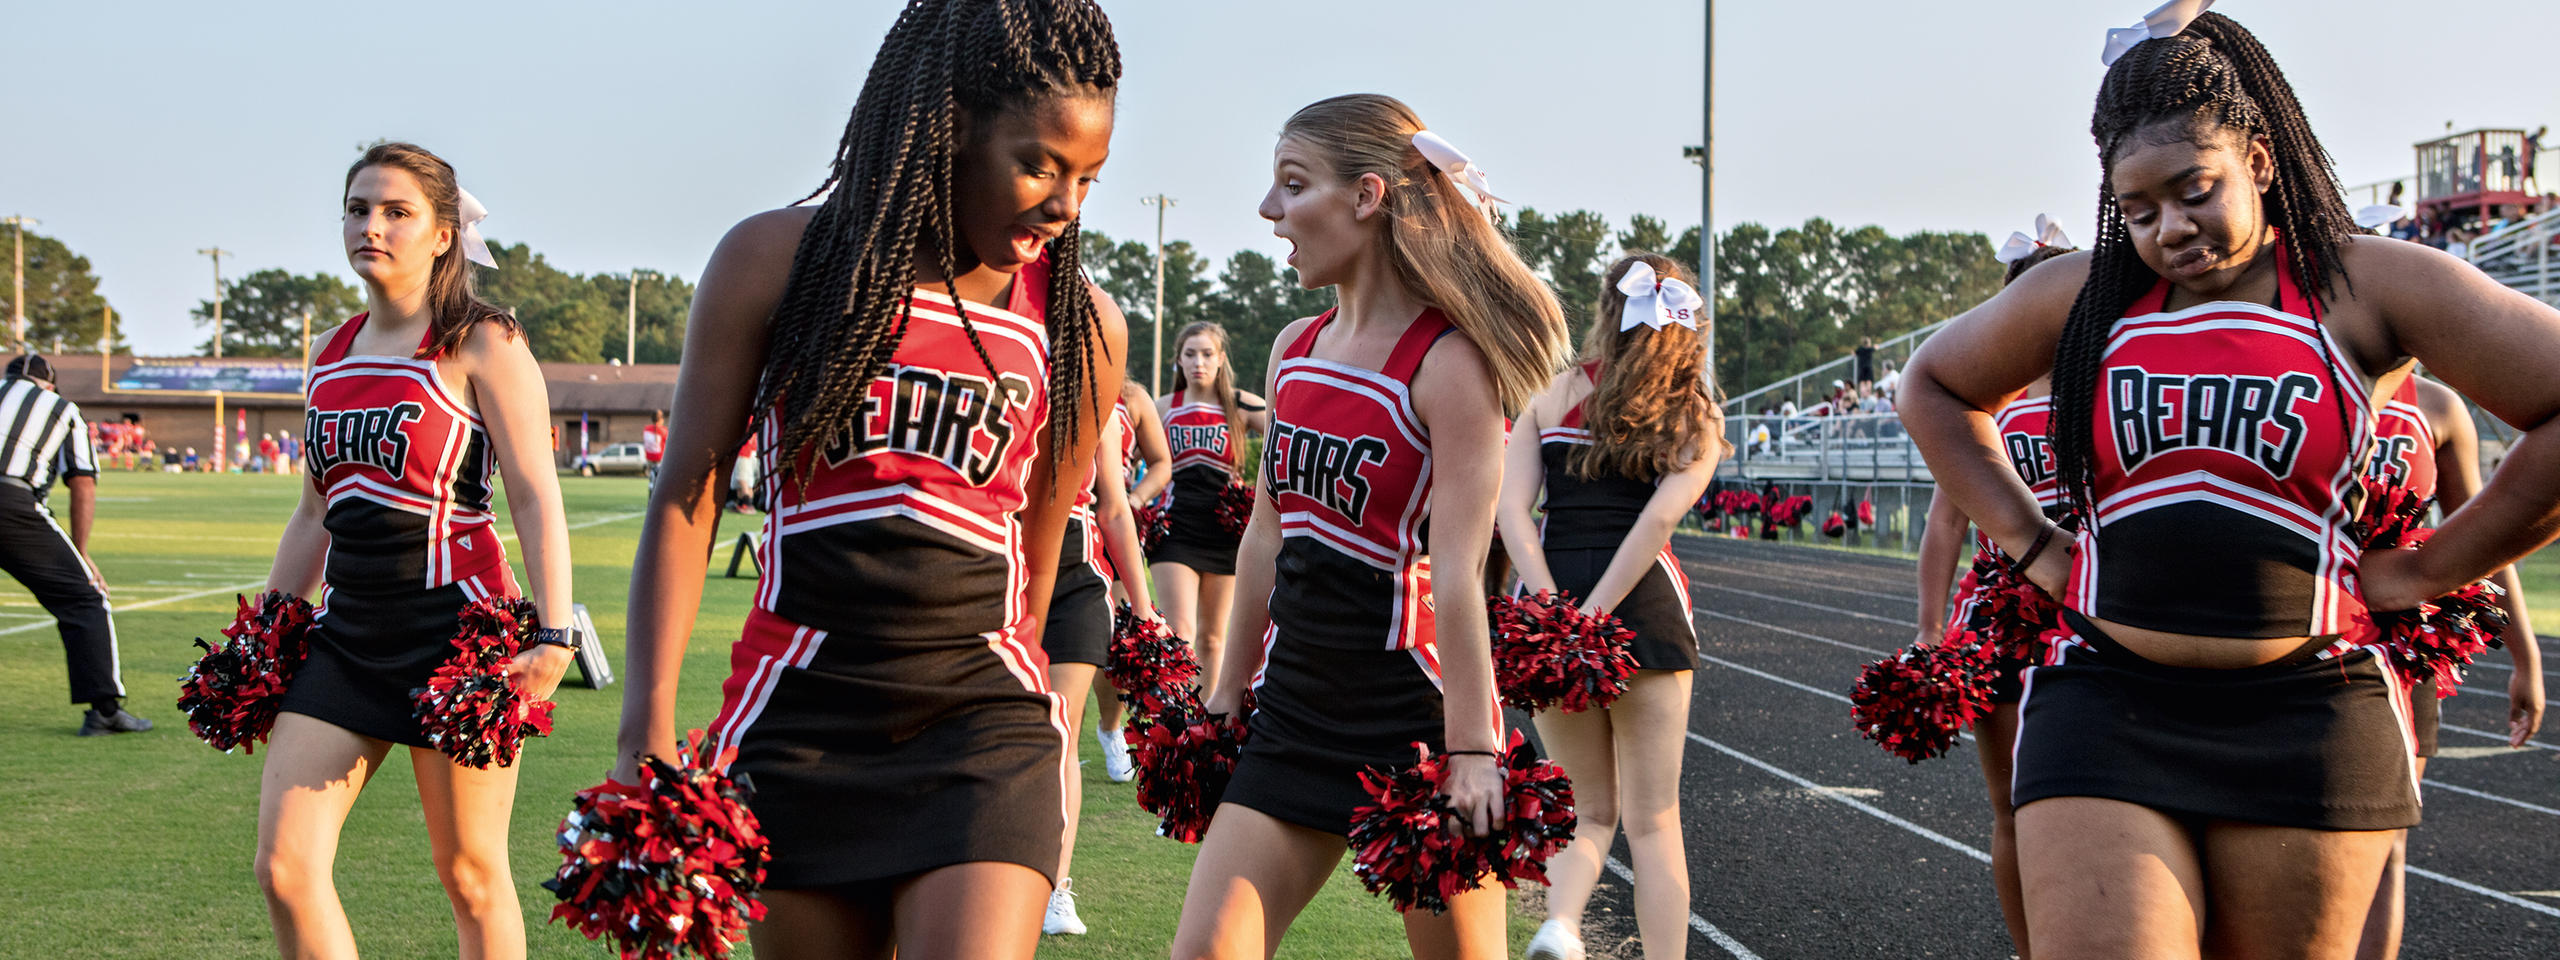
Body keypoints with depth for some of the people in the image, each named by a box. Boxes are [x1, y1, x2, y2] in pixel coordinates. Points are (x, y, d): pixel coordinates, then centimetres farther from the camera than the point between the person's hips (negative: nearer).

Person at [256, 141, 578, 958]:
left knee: (471, 877, 4)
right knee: (284, 867, -4)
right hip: (345, 630, 6)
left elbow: (535, 495, -11)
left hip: (454, 624, -6)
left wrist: (553, 635, -21)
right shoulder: (333, 356, 15)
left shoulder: (482, 346, -5)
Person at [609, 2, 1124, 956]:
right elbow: (685, 498, 1)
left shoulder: (1082, 325, 4)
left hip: (979, 717, 0)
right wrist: (649, 731, -7)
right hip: (798, 715, 0)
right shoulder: (775, 260, 0)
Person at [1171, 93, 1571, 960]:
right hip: (1294, 715, 7)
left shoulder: (1448, 362, -14)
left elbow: (1457, 573, -19)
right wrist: (1228, 694, 19)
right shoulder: (1295, 350, 8)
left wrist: (1472, 751, -20)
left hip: (1413, 720, -6)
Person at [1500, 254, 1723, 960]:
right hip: (1645, 606, -2)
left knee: (1591, 810, 15)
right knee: (1653, 821, 10)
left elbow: (1511, 509, -3)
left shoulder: (1552, 394, 9)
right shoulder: (1694, 414, 5)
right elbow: (1661, 517, -11)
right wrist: (1593, 618, -15)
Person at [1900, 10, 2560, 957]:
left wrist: (2423, 570, -3)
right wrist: (2030, 543, 13)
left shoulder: (2368, 287, -1)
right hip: (2105, 705, 1)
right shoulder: (2078, 295, 7)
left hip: (2305, 722, -1)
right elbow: (1934, 387, 24)